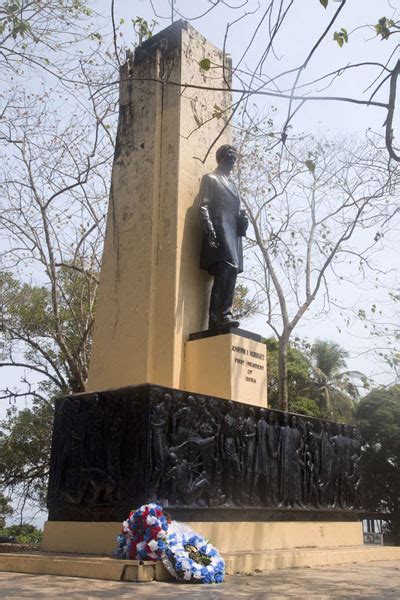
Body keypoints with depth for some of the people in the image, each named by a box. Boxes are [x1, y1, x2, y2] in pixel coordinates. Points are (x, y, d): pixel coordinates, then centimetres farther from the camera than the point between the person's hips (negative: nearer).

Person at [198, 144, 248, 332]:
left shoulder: (232, 184, 31)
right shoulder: (210, 178, 9)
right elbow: (203, 207, -3)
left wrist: (242, 221, 11)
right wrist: (210, 231, -17)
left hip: (232, 233, 8)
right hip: (220, 231, -8)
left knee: (223, 274, 2)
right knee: (229, 268, -24)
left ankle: (215, 320, 1)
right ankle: (224, 315, -27)